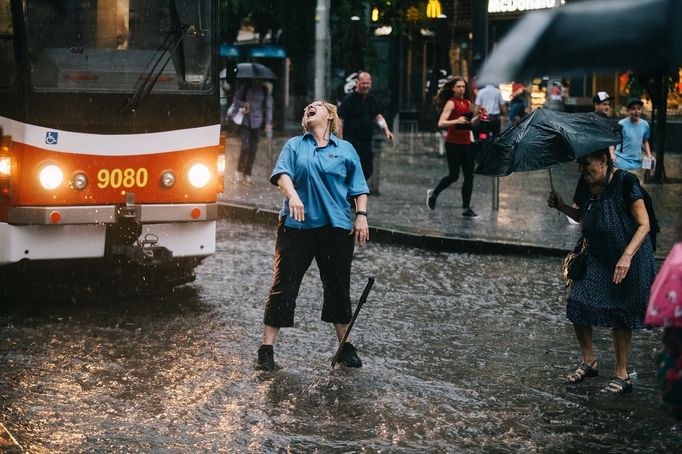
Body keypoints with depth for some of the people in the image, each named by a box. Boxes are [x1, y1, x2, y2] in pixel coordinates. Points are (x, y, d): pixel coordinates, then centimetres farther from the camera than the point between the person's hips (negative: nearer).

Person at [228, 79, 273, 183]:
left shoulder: (265, 90, 2)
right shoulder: (246, 87, -2)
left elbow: (268, 106, 4)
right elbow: (236, 99, 4)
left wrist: (268, 123, -2)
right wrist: (243, 104, -17)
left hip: (256, 123, 2)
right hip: (245, 121, -2)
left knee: (253, 149, 2)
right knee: (246, 146, -12)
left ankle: (247, 173, 16)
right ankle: (239, 170, 8)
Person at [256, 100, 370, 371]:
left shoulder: (345, 149, 12)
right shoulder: (294, 145, 10)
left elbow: (358, 187, 11)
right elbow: (282, 173, -7)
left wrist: (361, 216, -1)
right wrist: (293, 195, -25)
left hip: (336, 228, 1)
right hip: (297, 226, -1)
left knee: (338, 287, 8)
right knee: (284, 287, -2)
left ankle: (346, 348, 22)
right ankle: (266, 350, 3)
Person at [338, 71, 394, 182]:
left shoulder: (371, 99, 12)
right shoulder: (349, 99, -8)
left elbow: (378, 116, 22)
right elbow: (340, 121, -11)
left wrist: (386, 130, 4)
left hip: (367, 142, 7)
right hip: (351, 142, -7)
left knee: (368, 171, 10)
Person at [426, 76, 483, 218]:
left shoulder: (467, 103, 11)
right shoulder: (451, 103, -9)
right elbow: (441, 123, -18)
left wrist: (478, 116, 3)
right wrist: (456, 121, -31)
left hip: (466, 143, 6)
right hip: (453, 143, -6)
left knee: (469, 176, 1)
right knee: (454, 175, -3)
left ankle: (466, 208, 7)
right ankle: (433, 193, 23)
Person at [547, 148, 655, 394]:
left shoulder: (624, 183, -19)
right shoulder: (585, 184, 0)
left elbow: (644, 225, -19)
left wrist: (627, 256, -30)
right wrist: (562, 207, -4)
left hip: (628, 260, -6)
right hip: (596, 257, 6)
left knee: (619, 314, -1)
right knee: (577, 304, -1)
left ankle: (621, 375, 12)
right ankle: (588, 361, 19)